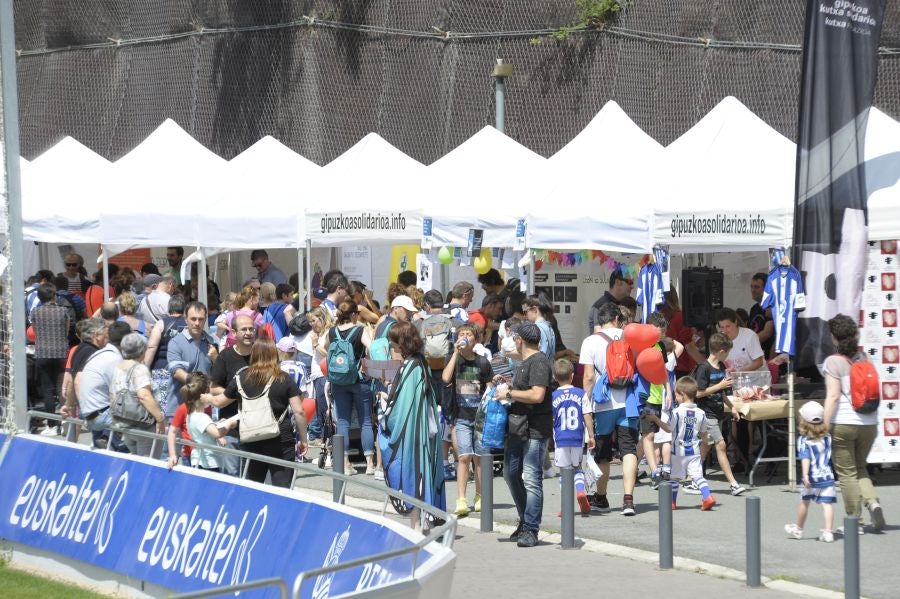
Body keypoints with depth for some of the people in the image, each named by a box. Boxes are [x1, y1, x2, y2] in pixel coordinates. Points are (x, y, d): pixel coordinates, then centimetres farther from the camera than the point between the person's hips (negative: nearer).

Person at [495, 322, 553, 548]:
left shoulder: (539, 362, -13)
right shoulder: (525, 362, 19)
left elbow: (537, 395, -24)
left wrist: (509, 393, -14)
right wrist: (506, 388, 17)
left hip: (534, 430, -11)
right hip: (518, 428, 11)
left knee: (531, 479, -8)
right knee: (511, 473, 16)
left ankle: (530, 530, -5)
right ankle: (525, 522, 28)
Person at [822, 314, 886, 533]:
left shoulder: (833, 362, -8)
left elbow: (833, 396, -15)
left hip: (842, 424, -5)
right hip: (868, 423, 5)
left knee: (847, 473, 4)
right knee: (860, 469, 20)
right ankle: (872, 501, -4)